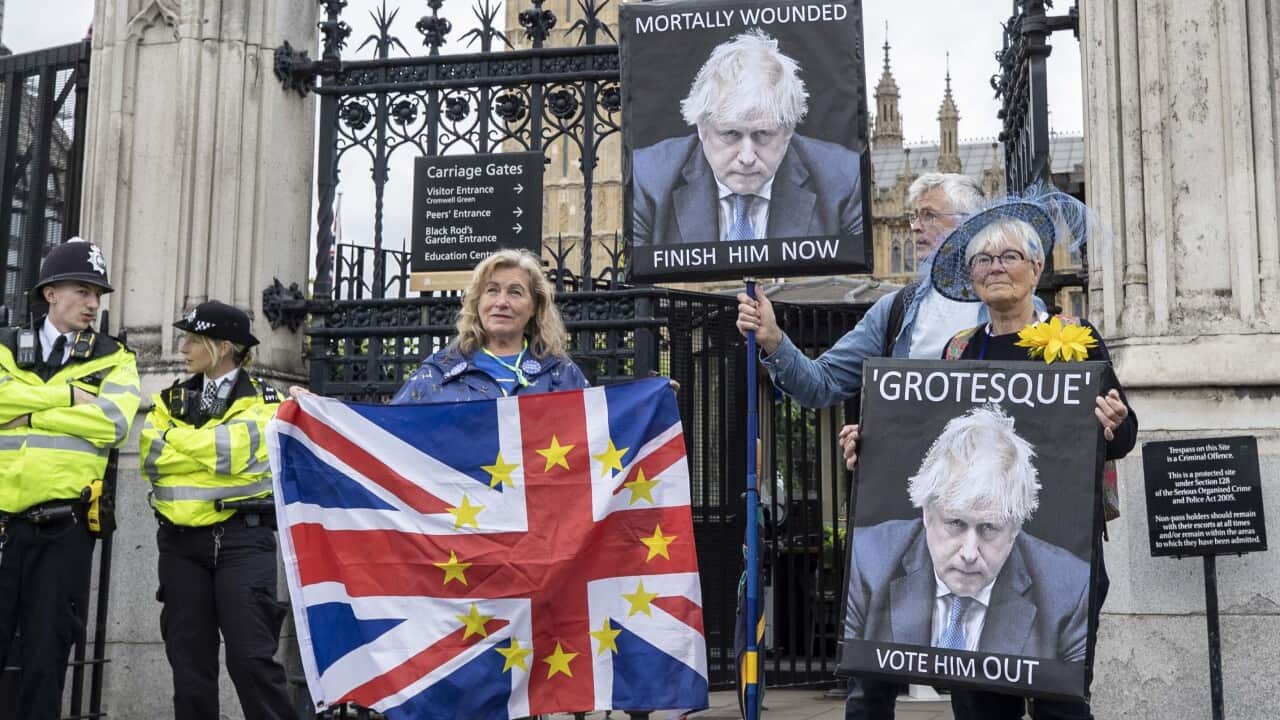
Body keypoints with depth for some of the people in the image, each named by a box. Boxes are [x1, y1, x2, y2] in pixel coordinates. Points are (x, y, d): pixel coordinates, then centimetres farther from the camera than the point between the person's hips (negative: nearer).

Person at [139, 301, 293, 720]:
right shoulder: (171, 400, 14)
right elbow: (152, 458, -1)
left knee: (251, 656, -8)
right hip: (181, 541, 4)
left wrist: (176, 437, -3)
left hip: (242, 537, -4)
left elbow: (233, 452, -15)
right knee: (189, 659, 7)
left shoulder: (263, 401, 1)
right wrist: (212, 450, -11)